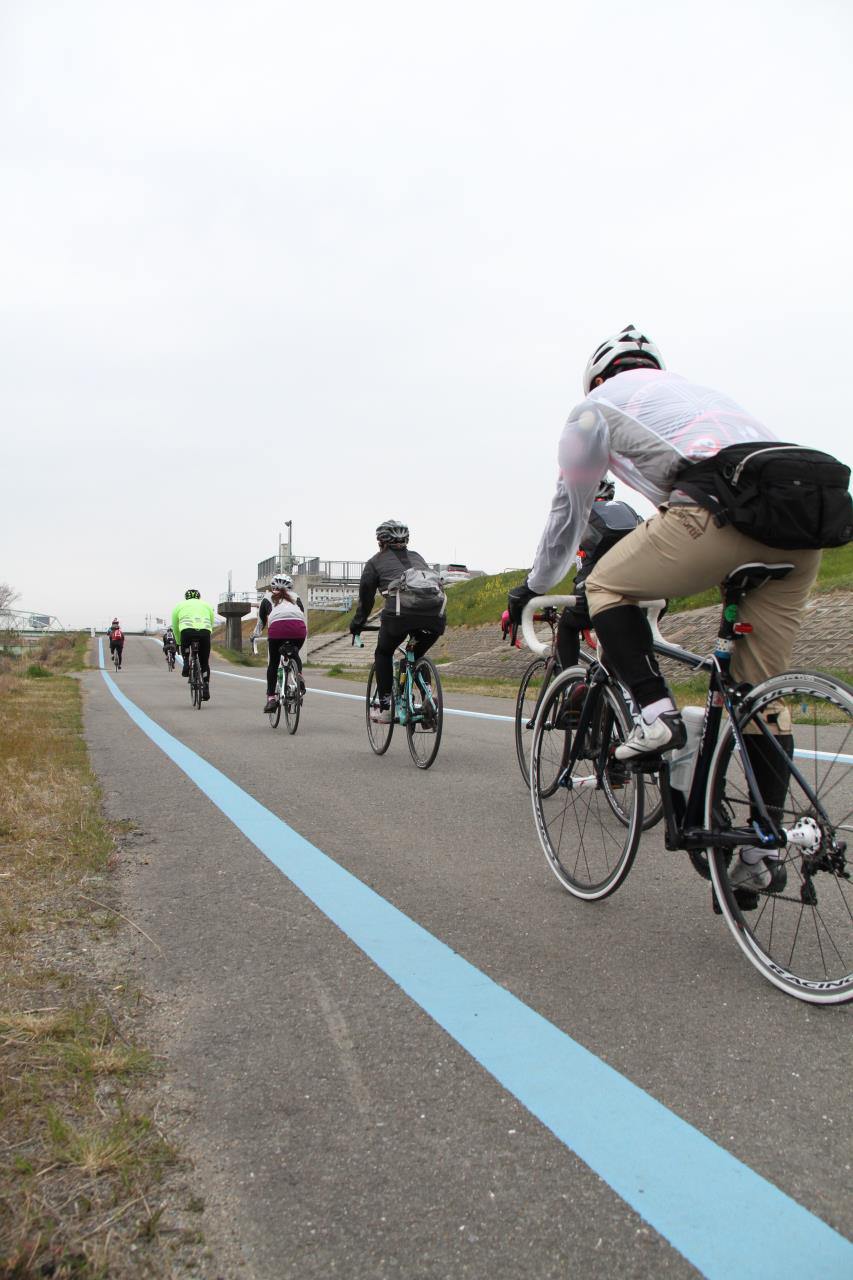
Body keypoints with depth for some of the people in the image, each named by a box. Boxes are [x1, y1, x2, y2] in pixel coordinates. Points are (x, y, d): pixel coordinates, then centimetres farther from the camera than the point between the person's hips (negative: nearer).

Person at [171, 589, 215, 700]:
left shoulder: (179, 605, 29)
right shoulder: (207, 605, 33)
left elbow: (175, 627, 34)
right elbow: (211, 624, 34)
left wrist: (179, 643, 47)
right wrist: (207, 637, 47)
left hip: (187, 631, -1)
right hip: (205, 632, 1)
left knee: (185, 647, 35)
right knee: (204, 663, 15)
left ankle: (186, 664, 13)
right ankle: (206, 690, 10)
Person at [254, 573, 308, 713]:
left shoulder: (267, 598, 29)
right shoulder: (295, 597, 33)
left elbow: (261, 622, 33)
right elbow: (303, 616, 31)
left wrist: (254, 636, 48)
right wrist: (305, 633, 46)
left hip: (277, 627, -1)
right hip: (298, 627, 2)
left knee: (273, 663, 14)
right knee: (295, 655, 30)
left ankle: (271, 698, 9)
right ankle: (299, 676, 2)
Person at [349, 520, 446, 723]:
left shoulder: (376, 561, 21)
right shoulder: (417, 558, 32)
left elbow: (366, 596, 18)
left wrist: (356, 625, 29)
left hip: (400, 613, -3)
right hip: (434, 615, 3)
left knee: (383, 653, 24)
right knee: (416, 656, 29)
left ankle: (385, 708, 16)